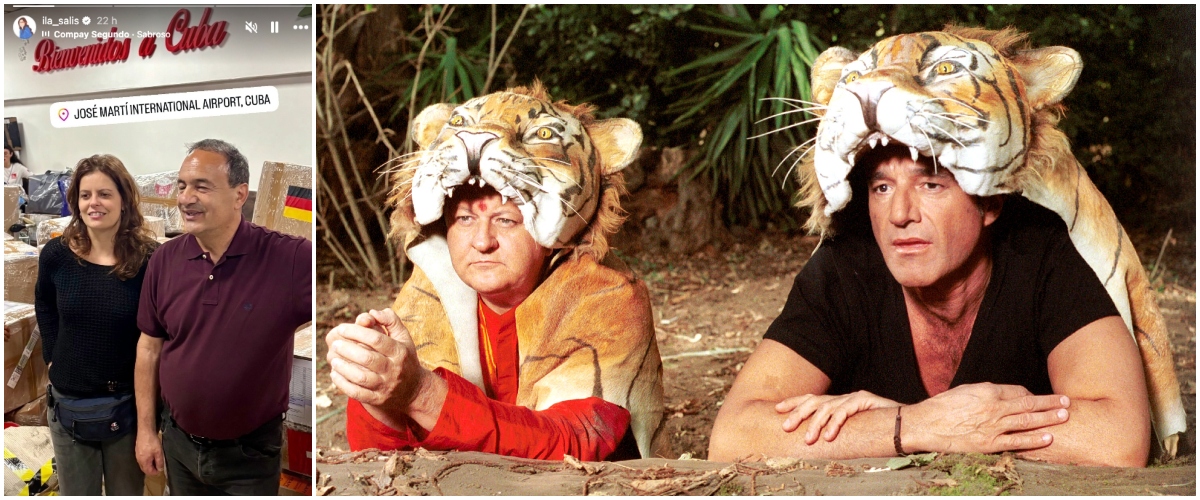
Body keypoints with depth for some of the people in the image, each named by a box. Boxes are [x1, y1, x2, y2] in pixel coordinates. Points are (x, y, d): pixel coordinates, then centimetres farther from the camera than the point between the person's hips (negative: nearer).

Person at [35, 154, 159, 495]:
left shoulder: (150, 258, -15)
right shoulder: (56, 254, -7)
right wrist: (52, 356, 6)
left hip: (127, 403, -2)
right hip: (69, 403, 2)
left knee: (126, 492, 16)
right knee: (75, 493, 17)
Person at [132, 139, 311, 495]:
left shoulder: (290, 259, -19)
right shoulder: (166, 259, -6)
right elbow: (150, 347, 5)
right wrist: (146, 429, 6)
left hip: (250, 453, -3)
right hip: (178, 443, 4)